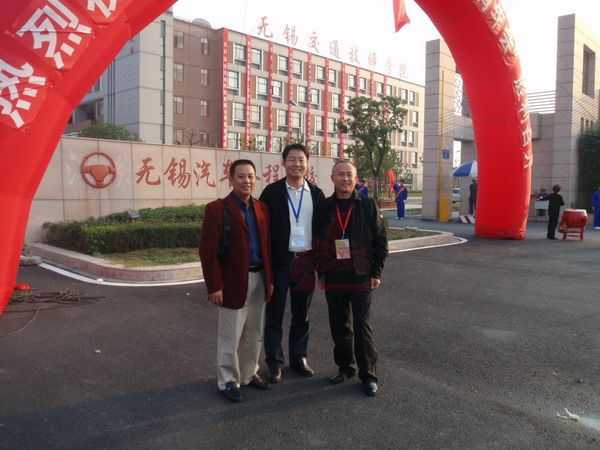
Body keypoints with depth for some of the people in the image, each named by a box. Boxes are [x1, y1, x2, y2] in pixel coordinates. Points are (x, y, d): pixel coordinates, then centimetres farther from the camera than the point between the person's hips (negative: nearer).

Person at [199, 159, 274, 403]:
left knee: (254, 335, 17)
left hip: (259, 279, 6)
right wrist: (214, 286, -16)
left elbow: (267, 246, 11)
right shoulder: (217, 209, -10)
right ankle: (228, 381, 22)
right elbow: (208, 251, -13)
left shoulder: (262, 208, 8)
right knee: (230, 336, 6)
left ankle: (249, 374, 34)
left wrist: (270, 279, 8)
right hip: (233, 282, -6)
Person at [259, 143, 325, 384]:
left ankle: (299, 357, 30)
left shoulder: (316, 193, 5)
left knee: (302, 314, 14)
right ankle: (274, 362, 21)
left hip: (306, 261, 3)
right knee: (275, 314, 7)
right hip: (280, 261, -2)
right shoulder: (272, 192, -3)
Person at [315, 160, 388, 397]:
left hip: (361, 278, -2)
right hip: (333, 279, 3)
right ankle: (345, 368, 30)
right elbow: (317, 243, 9)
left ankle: (368, 375, 14)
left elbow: (380, 241, 0)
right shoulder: (324, 208, 3)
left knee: (362, 327, 0)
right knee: (339, 327, 12)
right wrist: (321, 273, 8)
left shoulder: (368, 206, -2)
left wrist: (376, 272, -3)